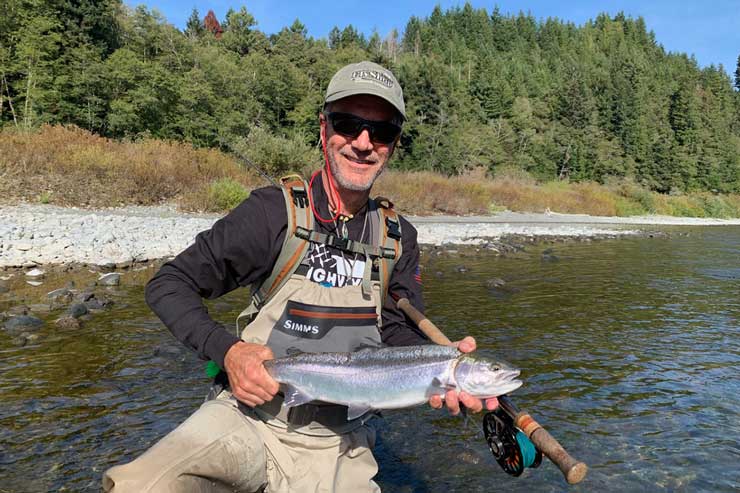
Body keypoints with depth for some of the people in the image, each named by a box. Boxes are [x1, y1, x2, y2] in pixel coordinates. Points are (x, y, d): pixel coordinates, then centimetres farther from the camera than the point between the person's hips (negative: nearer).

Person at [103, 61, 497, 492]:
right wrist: (227, 351, -20)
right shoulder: (274, 211, -10)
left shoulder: (399, 238, 3)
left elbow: (401, 334, 3)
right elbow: (169, 285, -5)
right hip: (249, 416, -3)